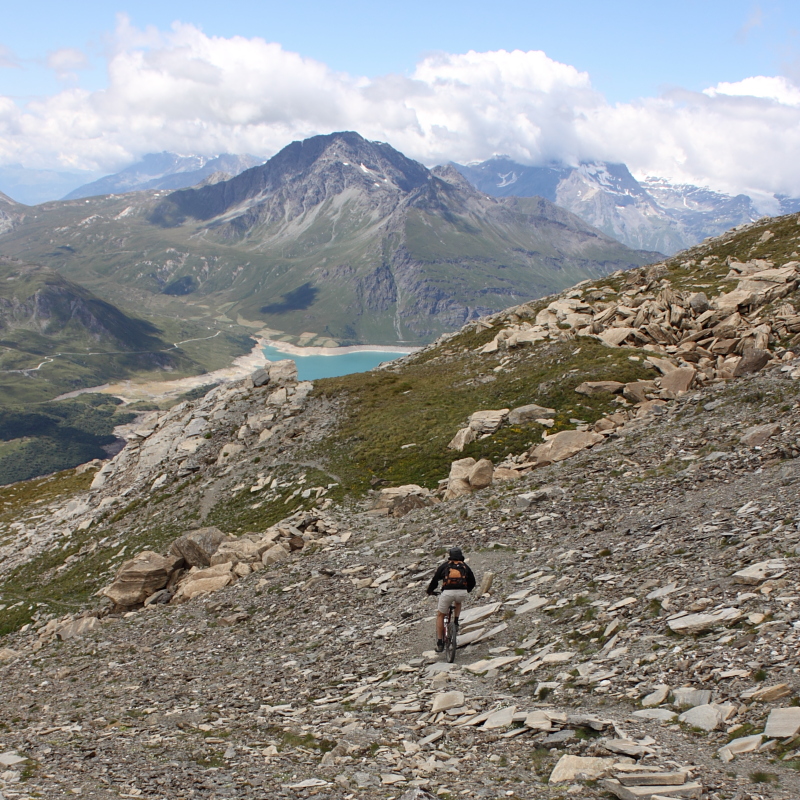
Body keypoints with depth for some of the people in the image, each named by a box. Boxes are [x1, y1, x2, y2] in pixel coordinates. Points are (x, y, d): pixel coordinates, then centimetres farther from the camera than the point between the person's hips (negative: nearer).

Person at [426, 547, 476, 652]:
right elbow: (472, 582, 29)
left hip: (447, 592, -1)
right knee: (458, 602, 40)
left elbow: (434, 580, 18)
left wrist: (430, 591, 36)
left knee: (440, 615, 19)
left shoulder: (444, 566, 17)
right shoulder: (465, 566, 21)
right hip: (462, 593, 1)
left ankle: (440, 643, 14)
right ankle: (456, 620, 20)